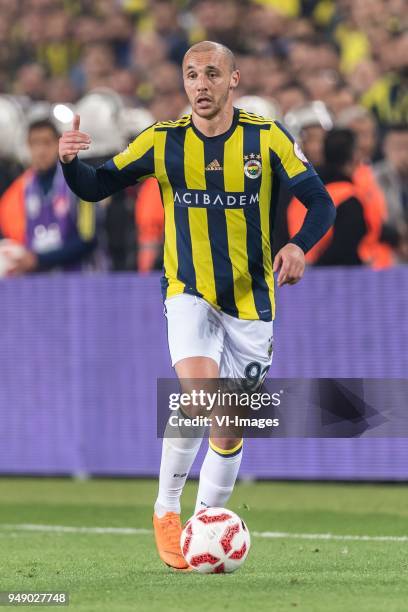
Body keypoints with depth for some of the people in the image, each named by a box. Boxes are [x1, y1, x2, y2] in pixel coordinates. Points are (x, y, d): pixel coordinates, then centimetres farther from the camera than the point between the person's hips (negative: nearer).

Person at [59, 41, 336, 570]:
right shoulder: (162, 142, -3)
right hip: (190, 295, -1)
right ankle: (166, 511, -8)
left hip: (251, 302, 1)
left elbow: (320, 202, -3)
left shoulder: (267, 138, -5)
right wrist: (70, 162, -24)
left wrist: (300, 245, -23)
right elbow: (95, 188, -2)